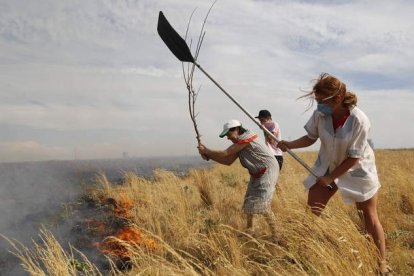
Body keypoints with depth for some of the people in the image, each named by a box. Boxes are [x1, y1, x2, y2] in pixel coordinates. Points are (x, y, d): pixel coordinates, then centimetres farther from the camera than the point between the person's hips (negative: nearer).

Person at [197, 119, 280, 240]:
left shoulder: (245, 139, -22)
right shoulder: (239, 143, 8)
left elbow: (225, 154, -21)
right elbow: (228, 161, 4)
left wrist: (206, 151, -9)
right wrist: (208, 155, -3)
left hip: (267, 172, -10)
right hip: (257, 175, 10)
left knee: (263, 204, -17)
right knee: (249, 202, 14)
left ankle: (276, 235, -6)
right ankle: (249, 229, 31)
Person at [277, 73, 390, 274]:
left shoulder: (359, 121, -30)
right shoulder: (320, 115, -19)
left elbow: (353, 158, -23)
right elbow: (310, 138, -3)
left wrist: (330, 178, -17)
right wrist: (289, 144, -21)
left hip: (357, 171, -4)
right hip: (327, 166, 4)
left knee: (370, 218, 9)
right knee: (311, 211, 1)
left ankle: (382, 261, 27)